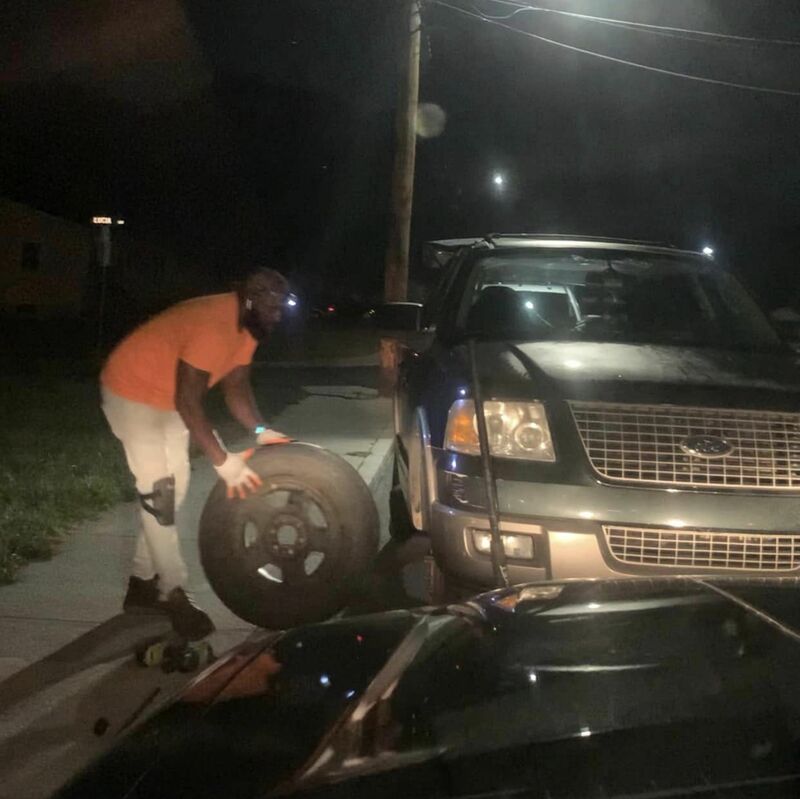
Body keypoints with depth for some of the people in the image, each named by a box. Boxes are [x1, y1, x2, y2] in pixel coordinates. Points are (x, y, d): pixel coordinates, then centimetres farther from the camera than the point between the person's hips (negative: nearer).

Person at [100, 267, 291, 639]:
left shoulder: (247, 325, -5)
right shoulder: (212, 325, -34)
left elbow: (236, 386, -1)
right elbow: (188, 402, -35)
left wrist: (260, 430, -18)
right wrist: (223, 462, -36)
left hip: (167, 399, 10)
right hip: (131, 393, -10)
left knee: (175, 487, 9)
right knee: (157, 492, -10)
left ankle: (143, 582, 19)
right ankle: (175, 594, -4)